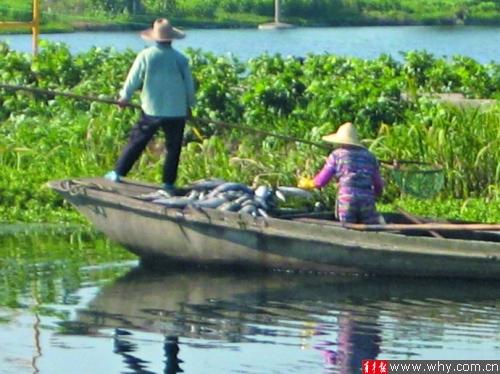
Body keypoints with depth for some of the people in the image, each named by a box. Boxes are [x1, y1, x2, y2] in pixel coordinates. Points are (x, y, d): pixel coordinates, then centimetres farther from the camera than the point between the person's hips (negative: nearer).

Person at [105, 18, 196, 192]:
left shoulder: (146, 56, -7)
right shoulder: (180, 59, -3)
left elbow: (133, 79, 2)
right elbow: (189, 86, 5)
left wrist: (124, 97, 19)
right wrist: (189, 105, 22)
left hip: (151, 110, 0)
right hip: (176, 112, 0)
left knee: (136, 142, 10)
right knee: (173, 148, 10)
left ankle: (118, 172, 13)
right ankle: (169, 182, 9)